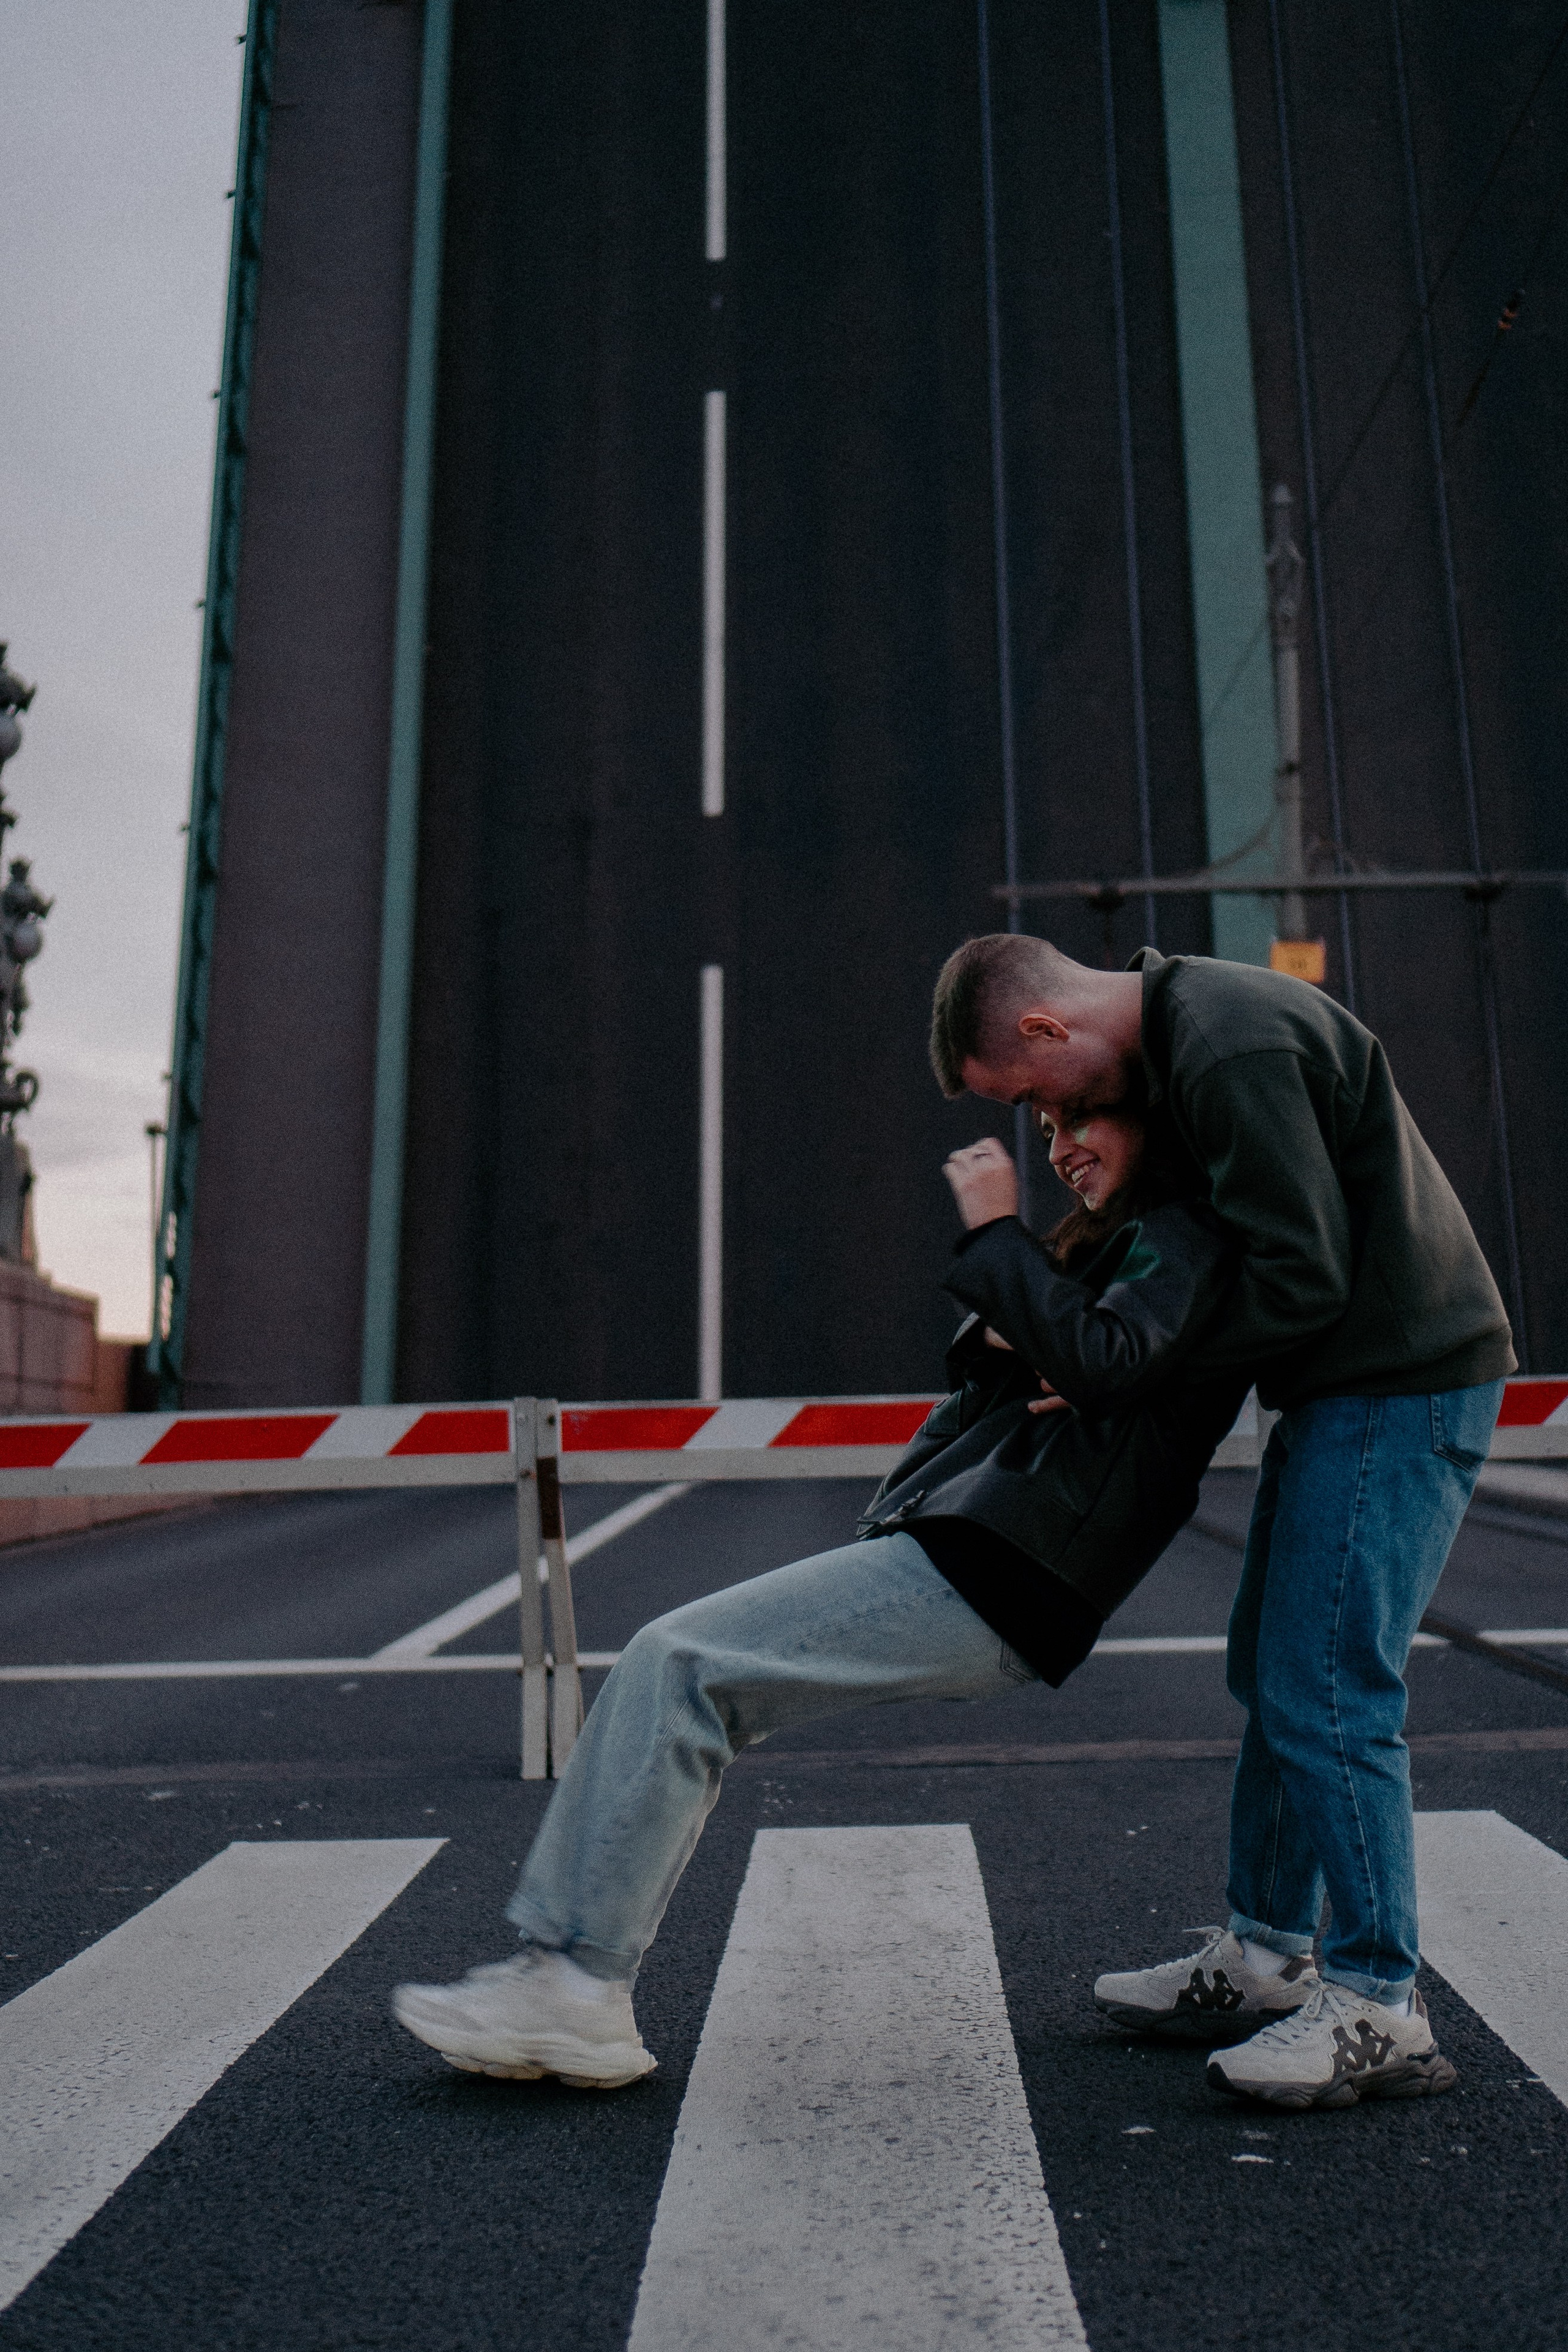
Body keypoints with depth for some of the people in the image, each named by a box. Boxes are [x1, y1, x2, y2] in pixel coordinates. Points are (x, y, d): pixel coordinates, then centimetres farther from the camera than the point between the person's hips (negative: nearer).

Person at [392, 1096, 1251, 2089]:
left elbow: (1105, 1363, -21)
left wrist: (996, 1231, -12)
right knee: (681, 1680, 4)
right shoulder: (1119, 1238, 28)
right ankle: (564, 1979, 5)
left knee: (675, 1663, -15)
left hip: (990, 1579, -10)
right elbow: (988, 1377, 26)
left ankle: (577, 1993, -8)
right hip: (954, 1558, 10)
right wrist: (992, 1345, 3)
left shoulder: (1185, 1234, -2)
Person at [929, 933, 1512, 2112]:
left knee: (1327, 1694, -7)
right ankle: (1263, 1958, 27)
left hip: (1401, 1388, -10)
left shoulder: (1236, 1050, -22)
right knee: (1272, 1672, 14)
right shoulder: (1185, 1026, 10)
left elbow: (1302, 1281, -24)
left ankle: (1380, 2012, 8)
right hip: (1346, 1387, 10)